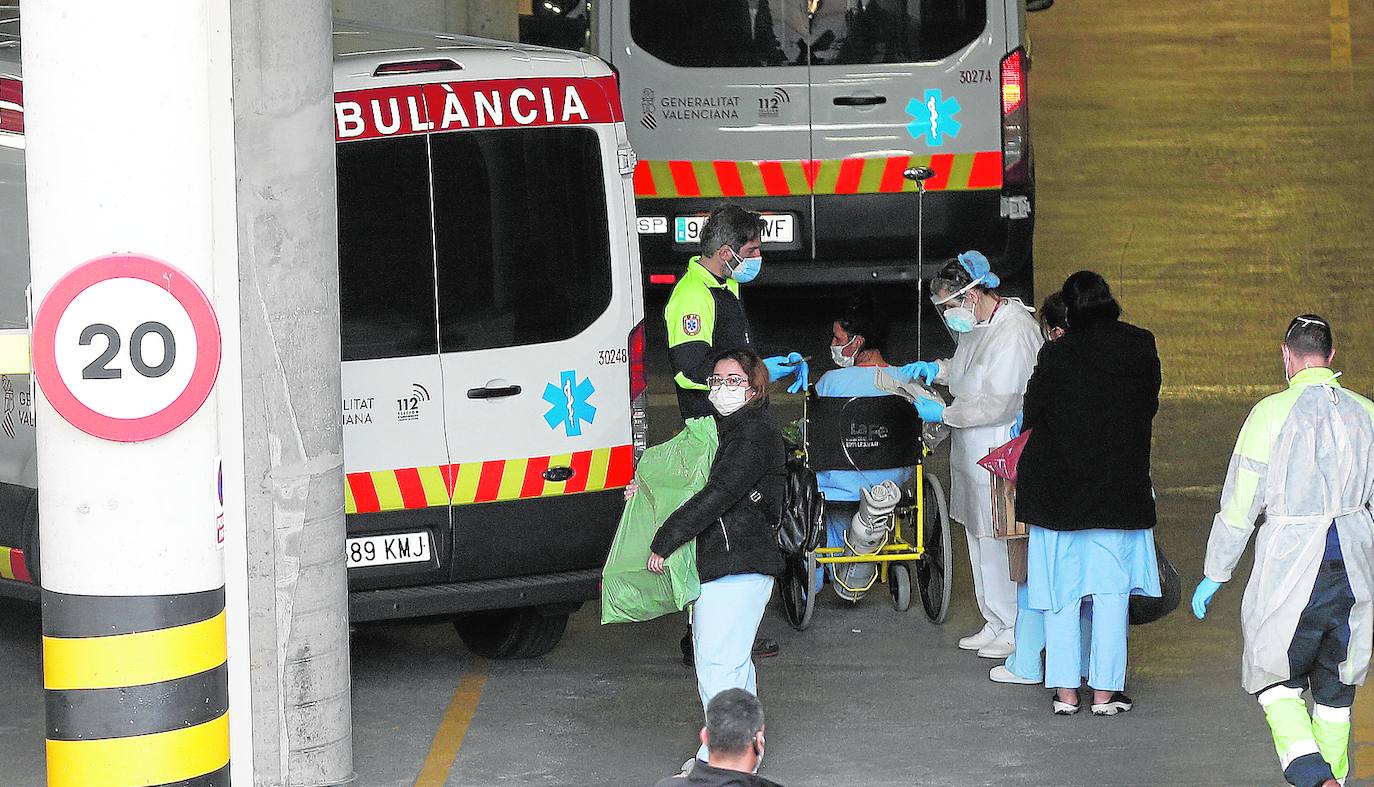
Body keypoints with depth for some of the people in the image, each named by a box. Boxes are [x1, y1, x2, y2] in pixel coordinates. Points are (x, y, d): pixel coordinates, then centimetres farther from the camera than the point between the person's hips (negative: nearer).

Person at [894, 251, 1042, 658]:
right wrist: (936, 369, 9)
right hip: (974, 455, 10)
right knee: (981, 539, 17)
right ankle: (995, 623, 29)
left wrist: (943, 414, -17)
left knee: (1004, 543, -3)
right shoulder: (974, 324, 9)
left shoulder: (1014, 333, -22)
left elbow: (997, 405, -25)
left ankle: (1017, 630, 9)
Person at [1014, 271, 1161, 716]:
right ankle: (1104, 692, 6)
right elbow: (1150, 411, 8)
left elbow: (1031, 418, -1)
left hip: (1058, 491, -1)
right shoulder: (1142, 348, -3)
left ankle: (1065, 691, 8)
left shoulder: (1056, 356, -9)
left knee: (1061, 593, 7)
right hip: (1120, 491, 1)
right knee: (1111, 592, 6)